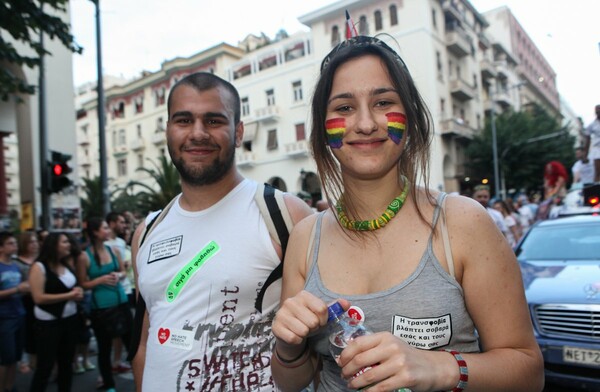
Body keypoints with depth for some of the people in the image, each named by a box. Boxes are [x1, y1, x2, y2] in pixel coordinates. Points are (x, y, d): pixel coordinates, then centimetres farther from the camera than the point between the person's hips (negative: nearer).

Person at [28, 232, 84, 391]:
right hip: (48, 323, -7)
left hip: (70, 319, 7)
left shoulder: (67, 265, 9)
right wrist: (68, 295, -17)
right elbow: (39, 298, -19)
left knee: (66, 362, 17)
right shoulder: (39, 267, -11)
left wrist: (78, 293, 0)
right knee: (45, 365, 2)